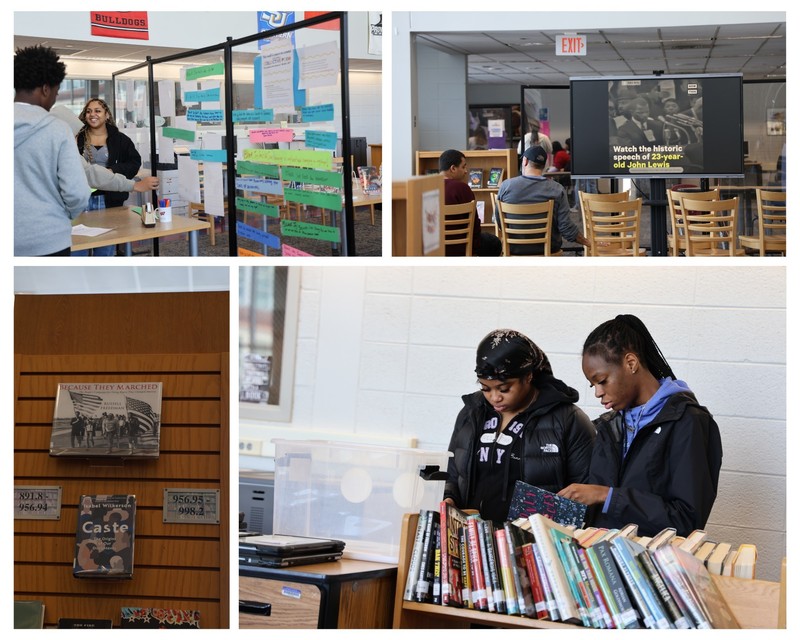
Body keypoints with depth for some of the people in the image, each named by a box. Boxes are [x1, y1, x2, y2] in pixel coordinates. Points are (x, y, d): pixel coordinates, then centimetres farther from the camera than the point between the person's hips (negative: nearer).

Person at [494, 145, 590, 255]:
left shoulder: (506, 186, -11)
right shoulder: (557, 190, -13)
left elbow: (498, 220, 0)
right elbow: (566, 227, -14)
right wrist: (589, 243, 1)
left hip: (515, 248, 0)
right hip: (547, 248, 0)